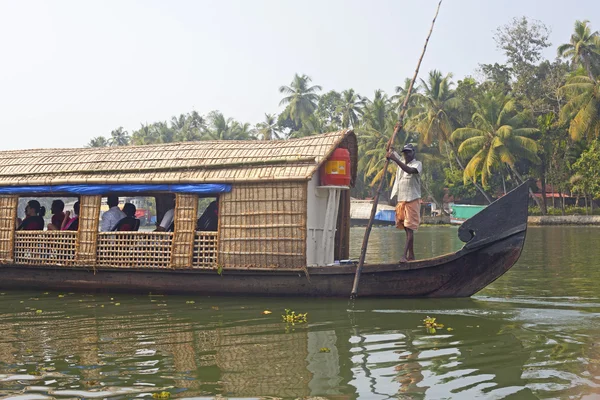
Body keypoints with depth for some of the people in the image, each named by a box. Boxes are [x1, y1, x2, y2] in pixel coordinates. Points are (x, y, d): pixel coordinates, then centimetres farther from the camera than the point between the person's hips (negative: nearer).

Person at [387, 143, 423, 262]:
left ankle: (404, 255, -18)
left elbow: (410, 170, -29)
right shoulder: (401, 163, 15)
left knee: (410, 228, -11)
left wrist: (395, 159, -35)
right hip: (401, 200, 7)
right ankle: (411, 255, 17)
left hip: (412, 200, -7)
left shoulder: (417, 164, -6)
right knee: (407, 229, 10)